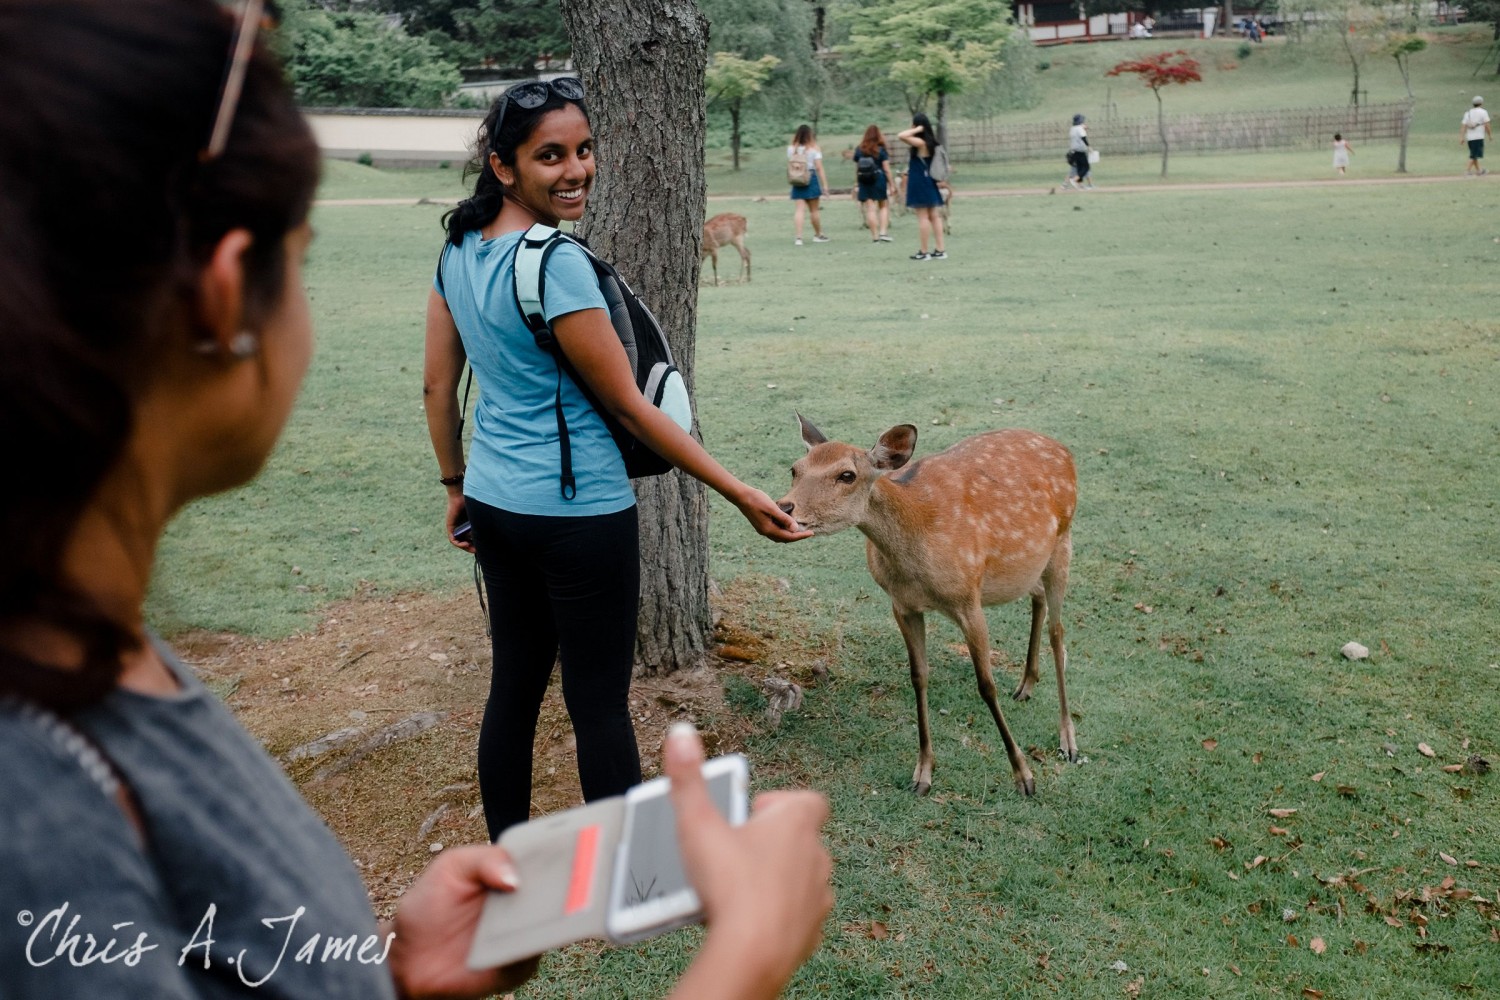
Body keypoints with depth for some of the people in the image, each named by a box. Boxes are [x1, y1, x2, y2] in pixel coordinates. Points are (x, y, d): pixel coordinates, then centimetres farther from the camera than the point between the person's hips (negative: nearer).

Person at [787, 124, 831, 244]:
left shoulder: (791, 149, 2)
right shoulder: (813, 149, -7)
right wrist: (825, 184, -8)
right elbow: (819, 168, -9)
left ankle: (799, 237, -14)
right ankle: (818, 234, 26)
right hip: (811, 179, -2)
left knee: (799, 209, -1)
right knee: (814, 209, 11)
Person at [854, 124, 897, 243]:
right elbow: (886, 169, -6)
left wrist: (857, 182, 12)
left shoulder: (859, 150, 3)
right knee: (884, 206, 13)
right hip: (879, 179, -2)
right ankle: (883, 232, 1)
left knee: (870, 209, 1)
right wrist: (891, 183, -1)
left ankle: (875, 236, 1)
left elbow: (856, 169, 5)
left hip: (865, 181, 2)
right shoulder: (881, 150, -5)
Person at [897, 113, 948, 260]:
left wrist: (917, 129, -17)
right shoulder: (930, 141, 9)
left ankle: (923, 252, -2)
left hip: (919, 182, -8)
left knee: (923, 217, -5)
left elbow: (901, 136, -29)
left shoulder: (920, 142, -17)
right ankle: (940, 250, 10)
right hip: (929, 182, 8)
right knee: (933, 217, 9)